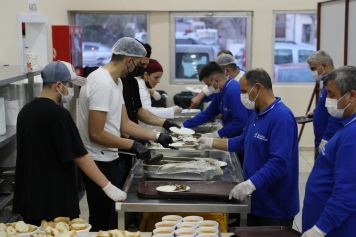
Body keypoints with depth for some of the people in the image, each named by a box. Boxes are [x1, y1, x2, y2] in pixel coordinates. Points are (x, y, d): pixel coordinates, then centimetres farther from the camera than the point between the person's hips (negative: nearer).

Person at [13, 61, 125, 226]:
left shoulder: (26, 111, 7)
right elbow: (80, 157, -18)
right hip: (54, 203, -8)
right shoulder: (57, 114, -18)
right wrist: (108, 187, -13)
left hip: (28, 200, 8)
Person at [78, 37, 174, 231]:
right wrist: (133, 146, -20)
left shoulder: (116, 81, 8)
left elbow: (124, 123, 10)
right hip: (98, 161, -10)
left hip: (107, 158, 10)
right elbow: (96, 134, -25)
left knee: (106, 215, 20)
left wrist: (157, 136, 5)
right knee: (100, 220, 2)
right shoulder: (102, 83, -23)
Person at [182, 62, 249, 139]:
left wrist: (218, 134, -15)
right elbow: (208, 113, 17)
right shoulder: (220, 92, 8)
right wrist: (183, 125, 16)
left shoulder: (234, 91, -20)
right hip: (231, 138, 8)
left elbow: (241, 121, -25)